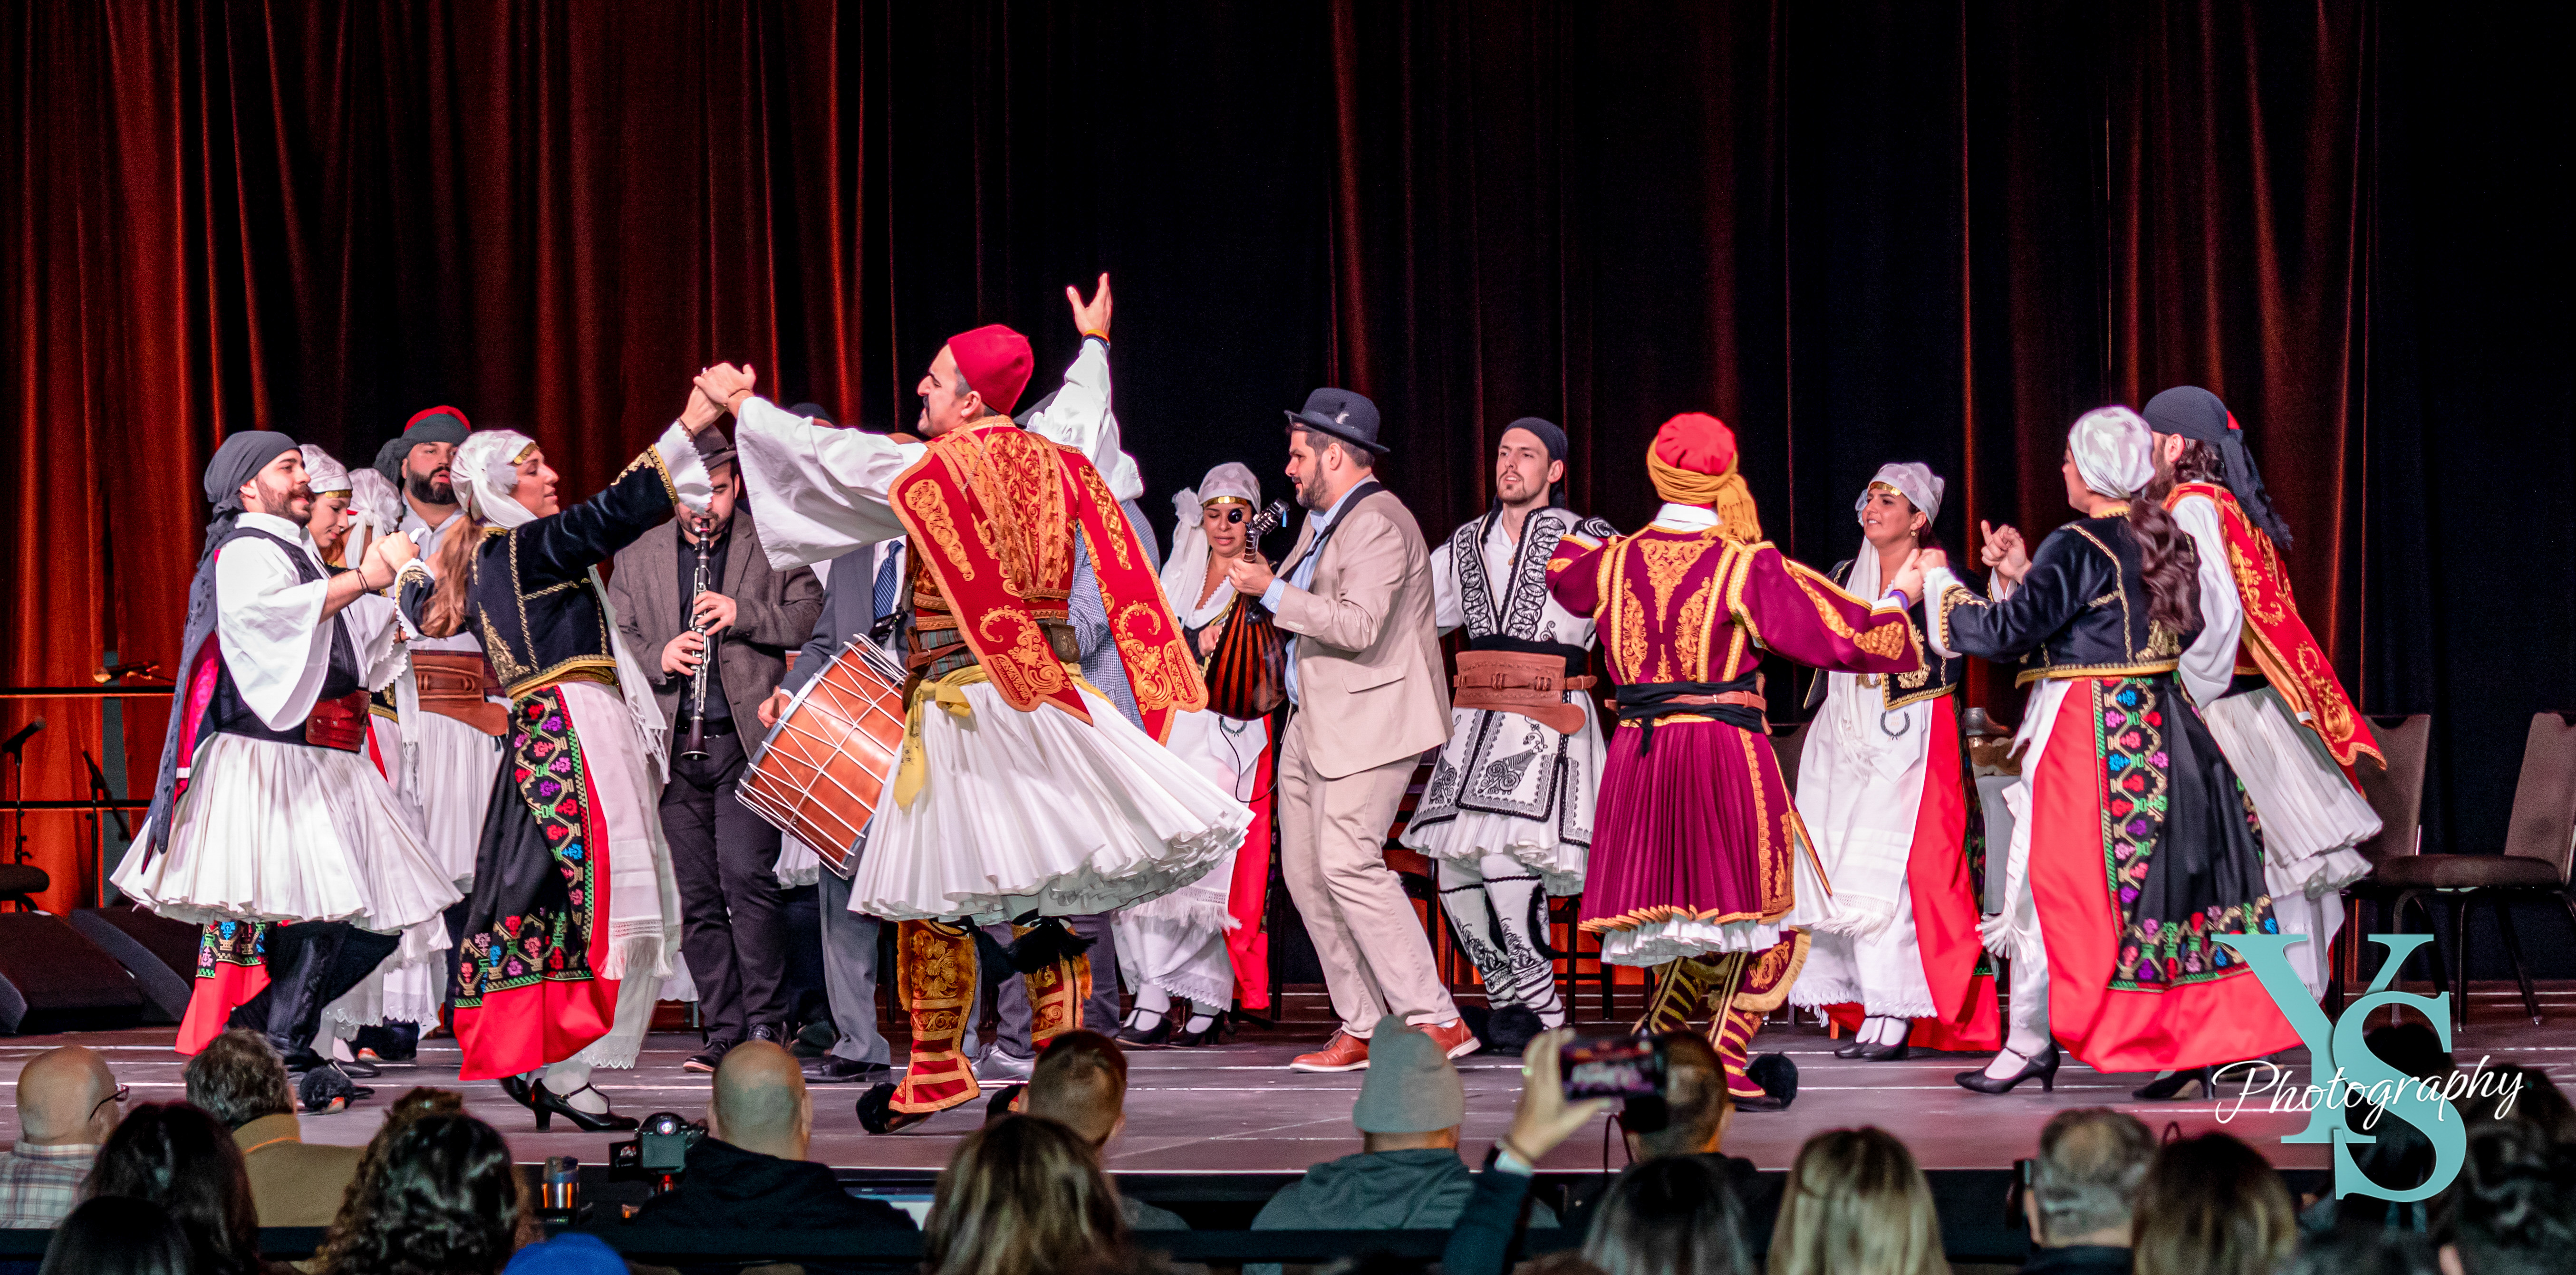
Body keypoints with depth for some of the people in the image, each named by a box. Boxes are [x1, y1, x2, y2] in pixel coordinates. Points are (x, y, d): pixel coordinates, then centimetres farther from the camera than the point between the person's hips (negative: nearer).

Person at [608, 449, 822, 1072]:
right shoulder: (637, 558, 15)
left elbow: (813, 616, 0)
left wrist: (744, 614, -14)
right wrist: (659, 658, -8)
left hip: (748, 738, -3)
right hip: (674, 744, 4)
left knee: (746, 875, -15)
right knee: (696, 897, 3)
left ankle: (765, 1023, -7)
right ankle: (727, 1032, 8)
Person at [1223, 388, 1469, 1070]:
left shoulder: (1377, 524, -14)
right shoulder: (1321, 521, 17)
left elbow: (1360, 626, -26)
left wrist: (1273, 592, -21)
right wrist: (1264, 584, 16)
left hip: (1370, 721, -10)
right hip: (1313, 723, 10)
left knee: (1349, 864, -18)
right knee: (1305, 870, 6)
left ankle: (1437, 1021, -14)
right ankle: (1361, 1027, 9)